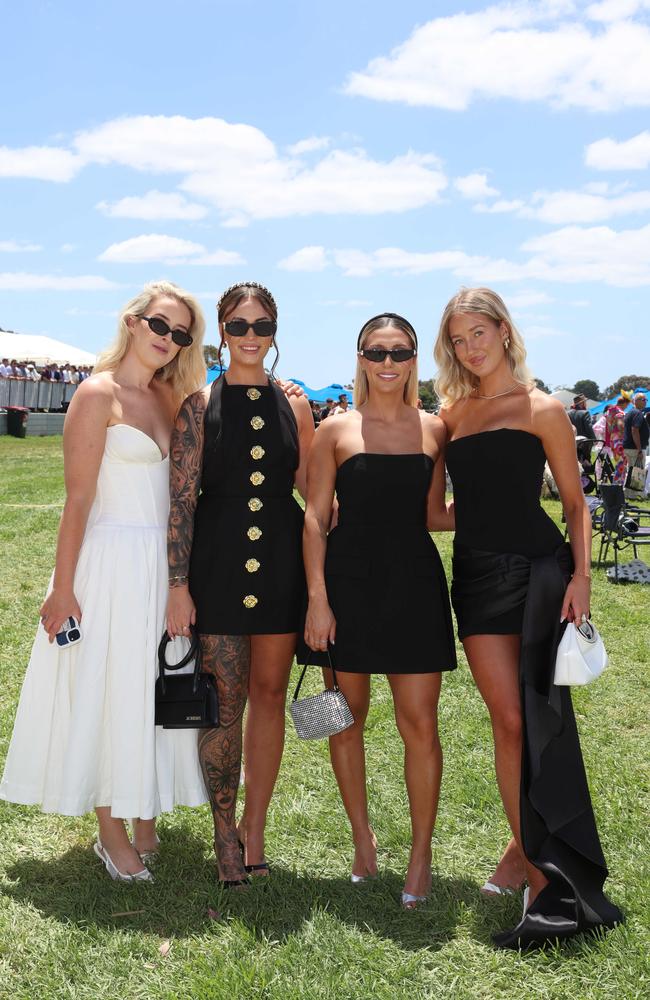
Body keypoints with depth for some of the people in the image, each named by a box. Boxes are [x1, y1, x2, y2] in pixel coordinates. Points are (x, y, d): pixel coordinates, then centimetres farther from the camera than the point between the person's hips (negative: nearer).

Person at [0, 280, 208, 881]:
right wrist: (63, 588, -14)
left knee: (154, 693, 14)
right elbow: (79, 498, -13)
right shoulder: (100, 392, -10)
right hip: (112, 558, -7)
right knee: (106, 694, 5)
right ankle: (112, 835, 20)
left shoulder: (169, 397, 10)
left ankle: (146, 820, 30)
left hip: (163, 562, 7)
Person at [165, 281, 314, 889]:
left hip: (280, 560, 2)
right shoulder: (200, 404, 1)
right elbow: (180, 498, -3)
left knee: (269, 693, 9)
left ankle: (254, 827, 23)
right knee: (224, 701, 0)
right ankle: (224, 828, 19)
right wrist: (178, 582, -9)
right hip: (218, 559, -2)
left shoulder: (293, 404, 7)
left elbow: (312, 489, 11)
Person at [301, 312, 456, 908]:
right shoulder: (336, 431, 1)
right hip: (349, 583, 0)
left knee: (420, 724, -1)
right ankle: (363, 841, 28)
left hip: (414, 585, 1)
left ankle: (421, 853, 17)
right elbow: (315, 518, -1)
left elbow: (433, 515, 11)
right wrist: (317, 599, -7)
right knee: (347, 718, 9)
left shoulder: (434, 430, 6)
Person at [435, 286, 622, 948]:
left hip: (536, 567, -3)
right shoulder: (452, 412, 13)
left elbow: (575, 502, 0)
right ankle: (529, 853, 14)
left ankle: (533, 855, 4)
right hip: (476, 574, 4)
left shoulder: (540, 409, 1)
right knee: (508, 719, 3)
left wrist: (580, 575, -12)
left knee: (536, 718, -6)